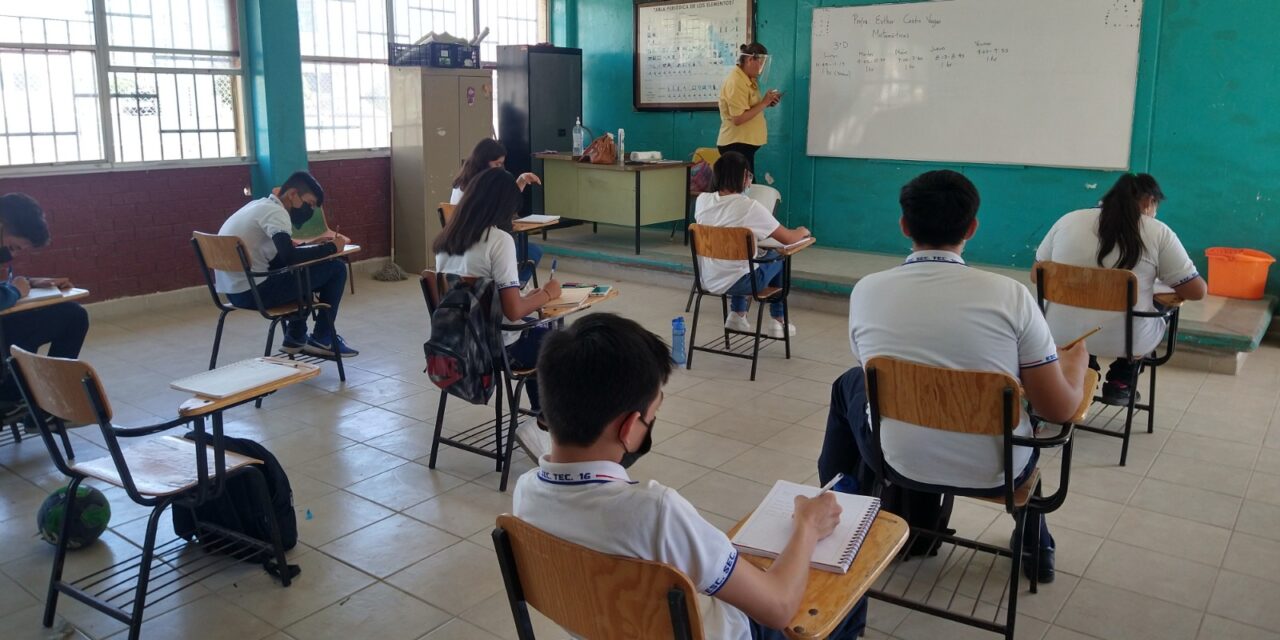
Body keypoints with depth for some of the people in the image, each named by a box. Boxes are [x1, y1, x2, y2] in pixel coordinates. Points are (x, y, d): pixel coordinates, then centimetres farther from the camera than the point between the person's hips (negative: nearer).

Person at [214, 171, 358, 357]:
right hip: (252, 292, -10)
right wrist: (330, 248, -15)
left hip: (234, 289, 10)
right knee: (335, 269, -4)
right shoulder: (275, 211, -13)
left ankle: (295, 338, 26)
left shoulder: (261, 206, 16)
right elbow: (289, 256, -28)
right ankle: (322, 339, 7)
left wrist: (316, 246, 7)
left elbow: (282, 253, 20)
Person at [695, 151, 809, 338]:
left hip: (708, 280, 5)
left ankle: (737, 316, 34)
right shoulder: (750, 207, -19)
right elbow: (787, 239, -6)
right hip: (737, 283, -5)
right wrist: (801, 232, 13)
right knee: (778, 256, 22)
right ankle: (778, 321, 31)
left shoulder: (702, 200, -5)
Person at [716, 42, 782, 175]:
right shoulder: (736, 82, -17)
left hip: (745, 143, 10)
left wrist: (766, 103, 5)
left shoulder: (747, 80, 13)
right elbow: (738, 118, -24)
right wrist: (764, 103, -18)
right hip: (736, 145, -10)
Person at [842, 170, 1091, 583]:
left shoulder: (866, 290, -11)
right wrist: (1076, 361, 11)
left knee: (850, 382, 29)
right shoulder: (1010, 294, -16)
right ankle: (1035, 545, 45)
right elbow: (1059, 409, -11)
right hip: (996, 472, 0)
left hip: (900, 463, 0)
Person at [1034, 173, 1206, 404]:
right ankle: (1120, 382, 20)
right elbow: (1197, 291, 1)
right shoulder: (1158, 232, -3)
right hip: (1124, 341, -2)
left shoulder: (1068, 220, 4)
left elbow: (1037, 275, 12)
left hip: (1061, 334, 2)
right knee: (1159, 314, 29)